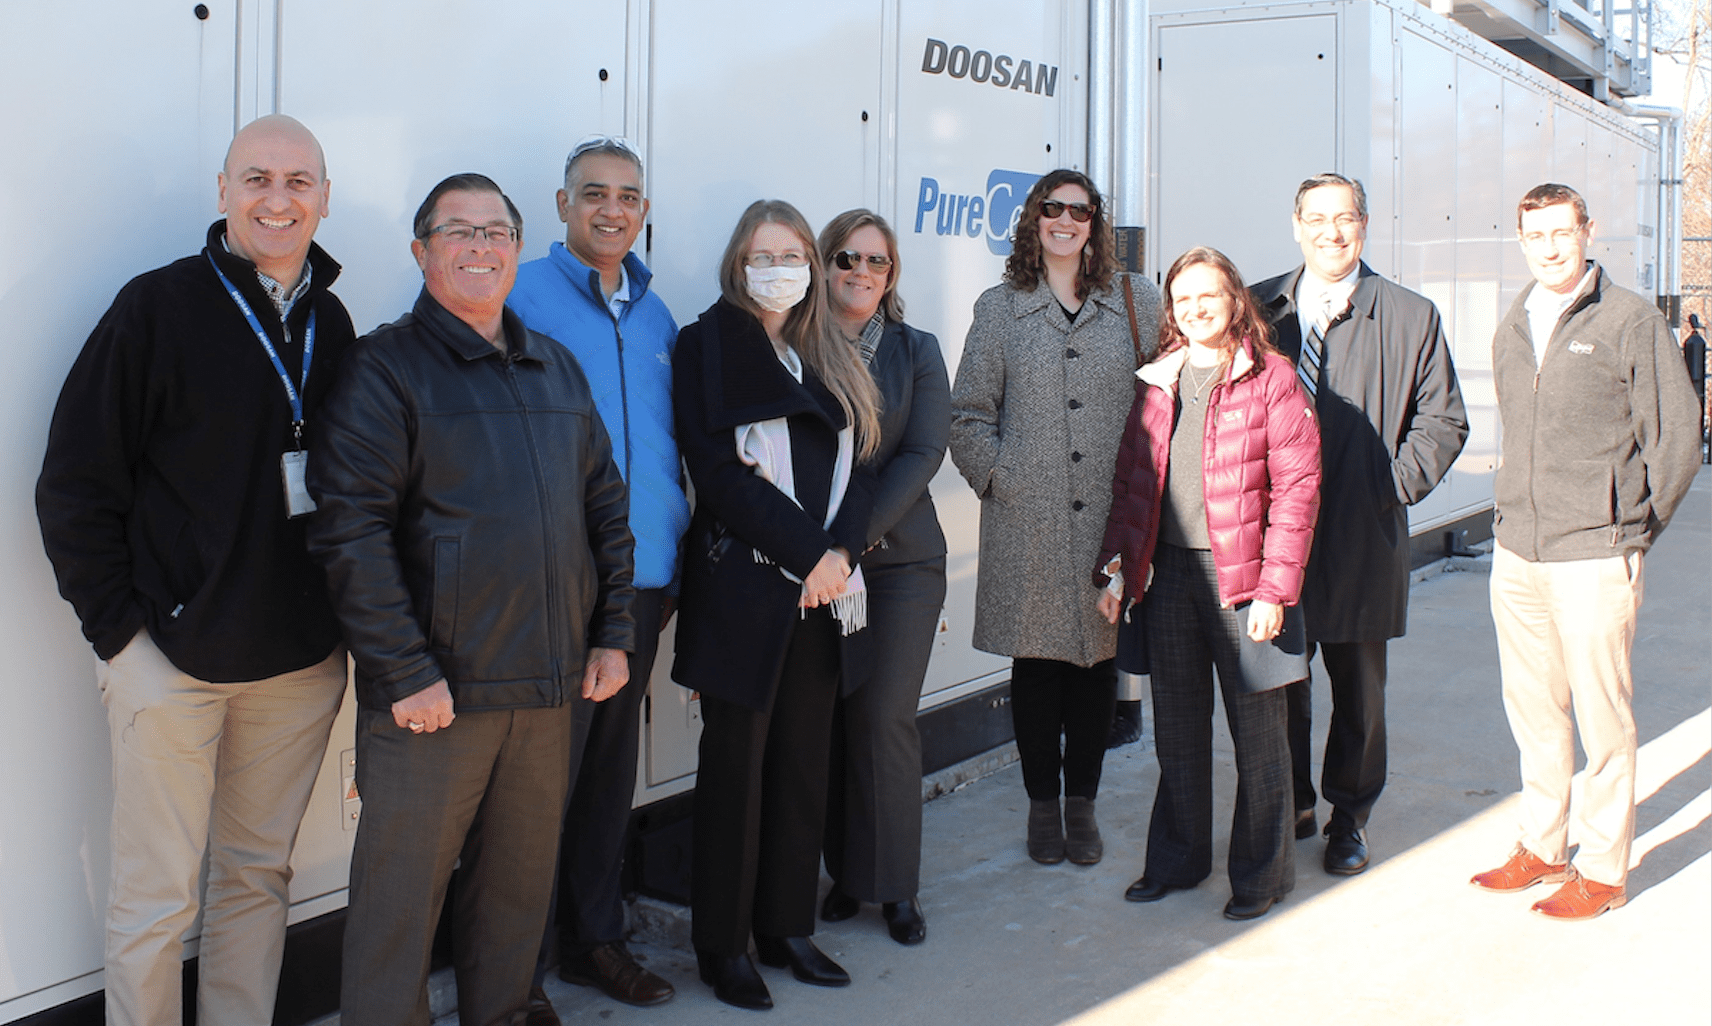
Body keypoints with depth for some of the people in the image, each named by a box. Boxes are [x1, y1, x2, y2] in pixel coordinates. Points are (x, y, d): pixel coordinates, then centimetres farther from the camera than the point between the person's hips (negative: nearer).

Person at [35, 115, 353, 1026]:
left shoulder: (332, 324, 8)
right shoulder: (159, 307, -7)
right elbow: (73, 486, -7)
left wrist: (346, 616, 6)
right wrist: (119, 625, -10)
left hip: (300, 662, 5)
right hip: (173, 658, -4)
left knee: (258, 875, 15)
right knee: (155, 901, 5)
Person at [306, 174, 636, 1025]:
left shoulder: (556, 369, 14)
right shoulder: (385, 367, -5)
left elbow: (604, 503, 17)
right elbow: (349, 530, -12)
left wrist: (613, 633, 9)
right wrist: (406, 673, -16)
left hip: (548, 687, 6)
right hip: (433, 695, -5)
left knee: (521, 882, 16)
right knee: (401, 892, 3)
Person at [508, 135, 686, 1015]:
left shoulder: (656, 315, 13)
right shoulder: (520, 297, -5)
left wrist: (675, 563, 14)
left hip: (642, 579, 6)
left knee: (612, 768, 15)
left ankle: (595, 939, 30)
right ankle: (519, 973, 14)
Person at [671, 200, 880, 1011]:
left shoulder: (830, 364, 16)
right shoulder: (707, 345, -1)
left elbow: (857, 466, 10)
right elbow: (718, 471, -11)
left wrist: (840, 551, -8)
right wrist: (807, 552, -13)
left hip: (822, 588, 5)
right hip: (741, 586, -5)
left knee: (803, 761, 10)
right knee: (736, 762, 2)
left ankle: (787, 927, 23)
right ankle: (723, 944, 13)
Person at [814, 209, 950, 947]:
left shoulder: (917, 352, 7)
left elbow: (923, 454, -2)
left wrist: (861, 531, -12)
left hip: (899, 559, 0)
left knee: (884, 718, -3)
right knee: (828, 719, 2)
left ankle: (895, 885, 10)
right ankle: (844, 873, 17)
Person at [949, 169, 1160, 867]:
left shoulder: (1137, 301, 8)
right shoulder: (1000, 309, 7)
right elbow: (967, 414, 7)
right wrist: (1001, 476, -4)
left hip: (1112, 517, 1)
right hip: (1028, 522, -1)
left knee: (1099, 658, 6)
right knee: (1036, 660, 4)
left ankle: (1082, 804, 20)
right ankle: (1042, 805, 19)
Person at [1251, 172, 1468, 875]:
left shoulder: (1411, 317, 4)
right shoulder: (1258, 310, 8)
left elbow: (1443, 421, 5)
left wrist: (1391, 487, -5)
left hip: (1364, 537, -1)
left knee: (1358, 686, 8)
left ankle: (1349, 815, 24)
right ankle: (1290, 806, 25)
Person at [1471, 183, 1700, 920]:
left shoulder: (1631, 321, -6)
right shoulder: (1512, 329, 12)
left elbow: (1678, 437, -4)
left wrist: (1633, 527, -2)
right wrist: (1517, 512, 12)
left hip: (1594, 558, -6)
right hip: (1515, 554, 6)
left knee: (1601, 715, 1)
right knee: (1533, 710, 13)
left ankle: (1602, 870, 12)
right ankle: (1542, 847, 27)